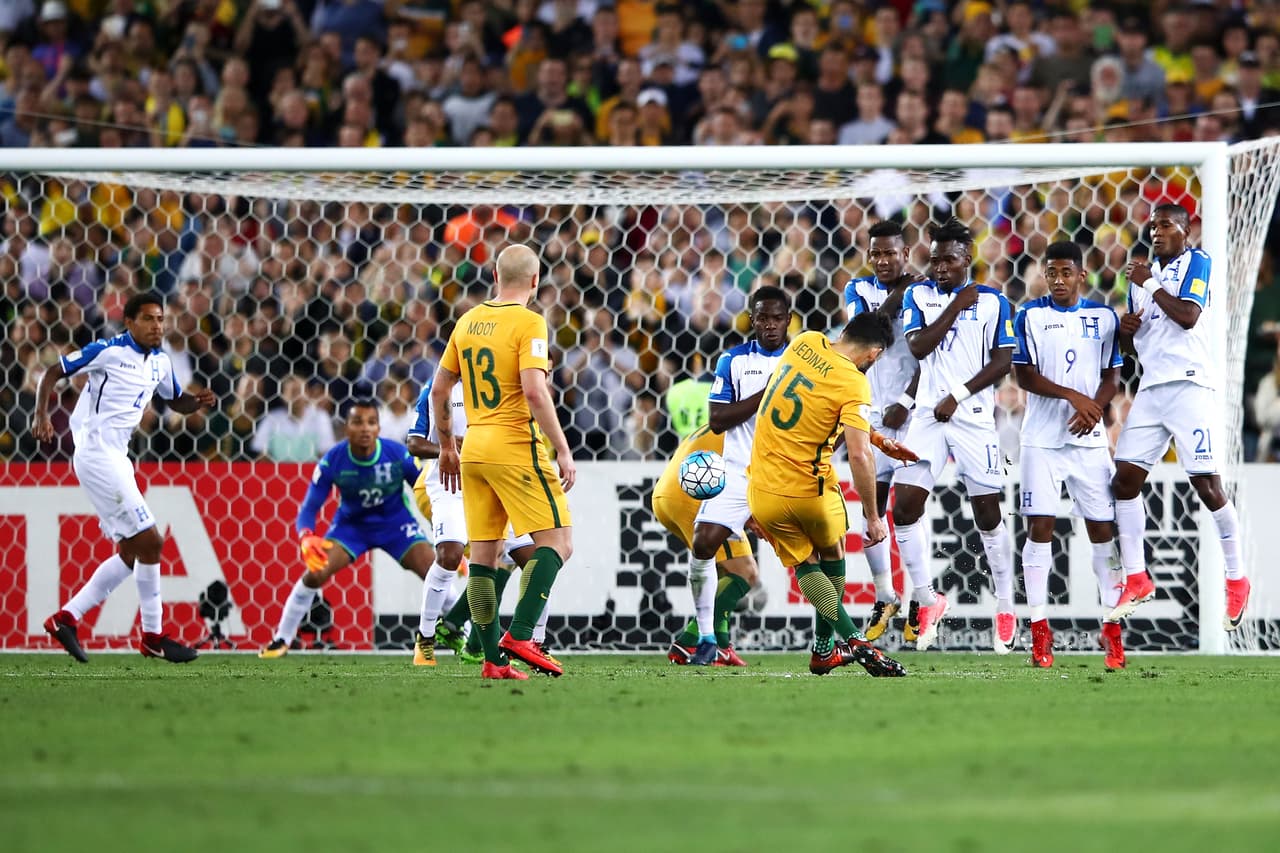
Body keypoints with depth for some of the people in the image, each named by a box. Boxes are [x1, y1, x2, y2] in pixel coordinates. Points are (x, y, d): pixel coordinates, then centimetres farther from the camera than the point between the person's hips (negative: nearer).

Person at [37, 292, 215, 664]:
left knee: (131, 553, 9)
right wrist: (42, 416, -19)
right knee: (149, 541, -10)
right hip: (97, 455, -9)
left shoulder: (160, 362, 12)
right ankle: (152, 636, -2)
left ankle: (67, 618, 13)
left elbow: (176, 402, 26)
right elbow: (53, 373, -5)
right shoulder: (109, 351, -10)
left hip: (116, 458, 9)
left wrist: (198, 400, 3)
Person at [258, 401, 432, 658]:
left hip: (396, 523, 0)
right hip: (351, 523, 0)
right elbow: (309, 507, -19)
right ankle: (281, 640, 0)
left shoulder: (399, 455, -24)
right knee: (315, 572, -19)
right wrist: (306, 538, -42)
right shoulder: (332, 461, -24)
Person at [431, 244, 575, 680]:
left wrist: (447, 447, 27)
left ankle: (493, 658, 4)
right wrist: (563, 451, -16)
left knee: (484, 552, 7)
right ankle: (520, 635, -16)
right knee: (557, 542, -2)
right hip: (516, 448, -7)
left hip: (474, 448, 7)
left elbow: (439, 390, 16)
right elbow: (534, 391, -20)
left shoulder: (468, 322, 12)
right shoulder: (529, 323, -9)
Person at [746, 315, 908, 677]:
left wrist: (873, 435, 22)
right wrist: (872, 516, -13)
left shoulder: (805, 343, 0)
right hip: (810, 491, -4)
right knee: (832, 553, 24)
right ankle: (824, 649, 24)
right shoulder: (854, 383, -16)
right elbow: (859, 455, -24)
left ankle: (851, 639, 4)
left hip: (763, 491, 4)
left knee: (804, 564, 17)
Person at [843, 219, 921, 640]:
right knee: (871, 506, 5)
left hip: (912, 411, -4)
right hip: (872, 413, 4)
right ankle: (885, 598, 16)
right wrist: (897, 296, -13)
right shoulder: (859, 289, 8)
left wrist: (905, 403, -15)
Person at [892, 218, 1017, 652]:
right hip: (928, 417, 2)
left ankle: (1006, 608, 12)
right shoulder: (919, 295, 8)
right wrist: (956, 306, -9)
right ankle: (925, 598, 5)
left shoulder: (992, 302, 3)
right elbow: (918, 347, -5)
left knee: (987, 513, 1)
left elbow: (1002, 360, -3)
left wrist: (958, 395, -11)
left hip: (974, 418, -2)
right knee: (904, 506, -9)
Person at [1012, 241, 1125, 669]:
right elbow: (1024, 376, -5)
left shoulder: (1104, 317, 7)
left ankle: (1112, 629, 6)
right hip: (1042, 438, -1)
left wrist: (1094, 409, -11)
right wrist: (1073, 396, -16)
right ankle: (1040, 631, -2)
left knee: (1102, 528, 0)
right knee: (1039, 527, -6)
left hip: (1089, 438, 1)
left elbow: (1112, 376, 8)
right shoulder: (1030, 315, 1)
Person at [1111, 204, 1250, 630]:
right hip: (1151, 388, 7)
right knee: (1124, 480, -1)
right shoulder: (1144, 272, 18)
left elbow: (1188, 316, -19)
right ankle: (1135, 580, 6)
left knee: (1206, 483, -8)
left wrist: (1149, 285, -11)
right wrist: (1126, 330, 2)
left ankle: (1236, 580, 3)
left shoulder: (1196, 263, -2)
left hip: (1188, 385, -7)